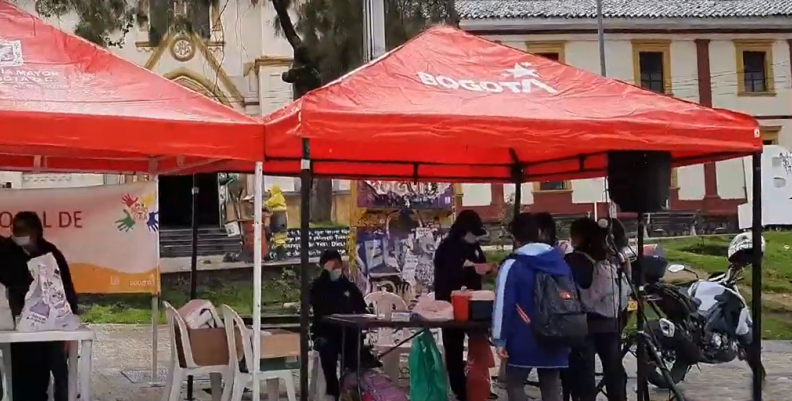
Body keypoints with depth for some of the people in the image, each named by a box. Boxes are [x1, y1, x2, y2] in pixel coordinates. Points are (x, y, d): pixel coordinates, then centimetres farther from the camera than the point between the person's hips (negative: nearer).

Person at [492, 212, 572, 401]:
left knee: (514, 383, 9)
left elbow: (503, 304, -15)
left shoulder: (512, 266, -11)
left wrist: (500, 339, -10)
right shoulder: (560, 261, 8)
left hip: (523, 340, -5)